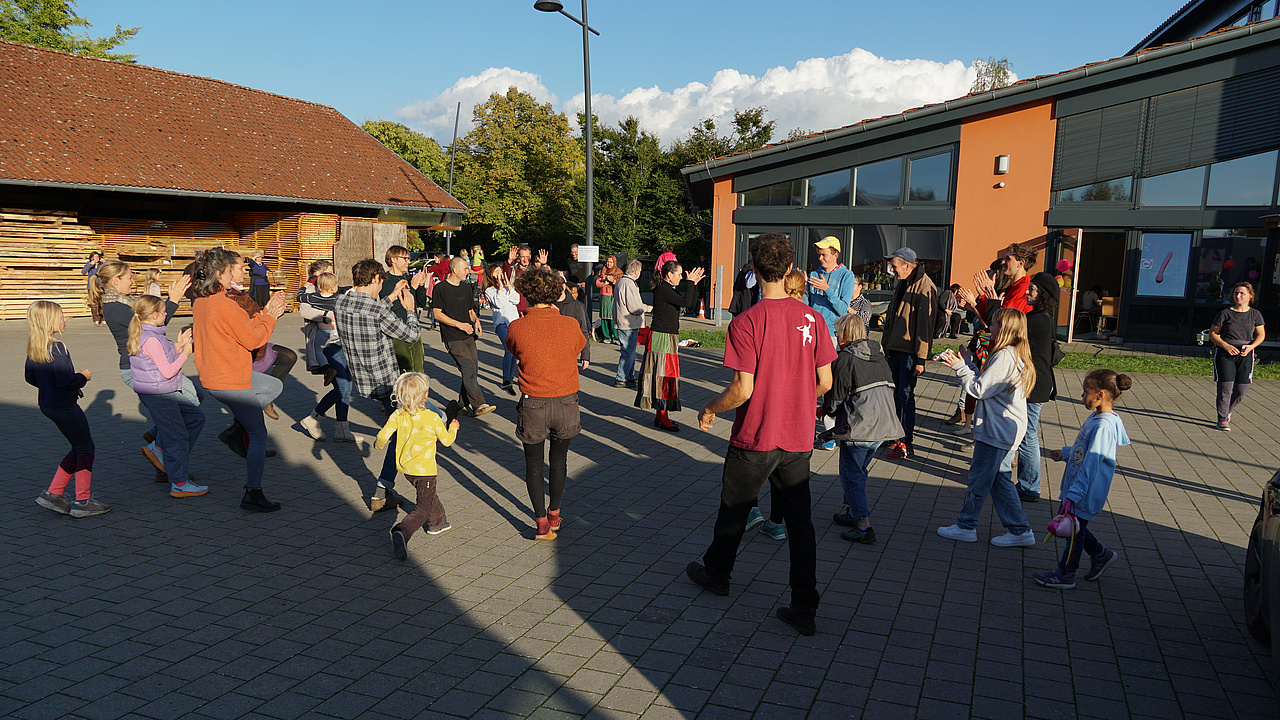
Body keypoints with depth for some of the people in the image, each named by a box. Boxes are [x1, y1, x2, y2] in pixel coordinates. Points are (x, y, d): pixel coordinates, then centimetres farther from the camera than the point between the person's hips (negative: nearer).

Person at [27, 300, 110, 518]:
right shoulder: (57, 348, -22)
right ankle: (82, 501, 7)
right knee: (85, 449, 3)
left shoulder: (33, 348, 6)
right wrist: (83, 377, -8)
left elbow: (30, 377, 16)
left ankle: (53, 494, 18)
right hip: (65, 406, -9)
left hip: (47, 404, 9)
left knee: (79, 449, 19)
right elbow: (65, 380, -28)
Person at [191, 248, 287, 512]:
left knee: (276, 386, 26)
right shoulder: (225, 304, -23)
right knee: (258, 434, 1)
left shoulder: (201, 300, 7)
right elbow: (252, 339, -16)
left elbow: (243, 328, 13)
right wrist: (270, 316, -2)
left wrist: (265, 312, 9)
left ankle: (237, 428, 18)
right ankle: (253, 494, 5)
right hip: (232, 382, -10)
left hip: (213, 376, 10)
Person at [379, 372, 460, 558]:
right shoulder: (433, 418, -17)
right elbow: (447, 441, -3)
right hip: (425, 469, -6)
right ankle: (402, 532, -23)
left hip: (405, 466, 6)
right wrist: (453, 428, 18)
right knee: (423, 508, 0)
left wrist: (378, 445, 9)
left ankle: (438, 522, 48)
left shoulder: (398, 415, -10)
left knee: (428, 495, 30)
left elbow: (383, 435, -14)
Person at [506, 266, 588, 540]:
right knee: (559, 459, 22)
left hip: (533, 404, -2)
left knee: (534, 463, 15)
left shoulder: (517, 327, -13)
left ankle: (541, 522, 14)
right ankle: (554, 514, 36)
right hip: (566, 402, 2)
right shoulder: (570, 325, -10)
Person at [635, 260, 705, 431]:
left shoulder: (669, 290, 15)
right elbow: (686, 302, -22)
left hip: (669, 338, 10)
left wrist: (694, 283, 9)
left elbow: (692, 301, 19)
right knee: (662, 376, -6)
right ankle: (663, 418, -2)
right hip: (661, 338, -10)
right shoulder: (662, 290, -15)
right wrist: (690, 282, -11)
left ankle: (660, 416, 19)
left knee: (665, 376, 12)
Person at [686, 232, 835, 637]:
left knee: (734, 510, 17)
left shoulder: (746, 323, -17)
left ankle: (716, 574, 40)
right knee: (799, 519, 11)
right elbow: (824, 383, 1)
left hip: (754, 438, -3)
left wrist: (709, 409, -1)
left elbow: (743, 389, -19)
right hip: (798, 438, 4)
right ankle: (804, 608, 14)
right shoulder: (812, 319, -3)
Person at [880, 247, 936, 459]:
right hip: (895, 349, 8)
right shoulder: (901, 285, 15)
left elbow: (925, 324, -18)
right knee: (895, 393, 12)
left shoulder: (924, 287, -14)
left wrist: (921, 358, -19)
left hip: (910, 351, -8)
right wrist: (886, 346, 20)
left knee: (905, 395, -8)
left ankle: (907, 444, -2)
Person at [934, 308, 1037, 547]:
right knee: (1000, 478, 15)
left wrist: (959, 367, -8)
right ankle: (1020, 530, 18)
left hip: (997, 430, -10)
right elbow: (987, 384, 15)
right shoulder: (1017, 355, 12)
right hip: (1009, 430, 10)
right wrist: (965, 363, 13)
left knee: (979, 477, 3)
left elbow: (979, 389, -18)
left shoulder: (1004, 356, -20)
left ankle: (966, 526, 15)